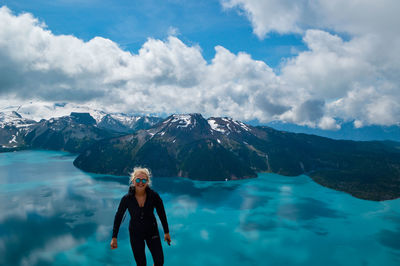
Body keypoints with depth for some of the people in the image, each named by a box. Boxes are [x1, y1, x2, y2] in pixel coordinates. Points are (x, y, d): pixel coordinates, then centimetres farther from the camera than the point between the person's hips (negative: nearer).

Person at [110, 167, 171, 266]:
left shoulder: (154, 196, -19)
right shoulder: (127, 198, -19)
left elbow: (162, 214, -5)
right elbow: (118, 216, -5)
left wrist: (166, 232, 3)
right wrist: (114, 237, -3)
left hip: (152, 231, 1)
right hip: (135, 233, 0)